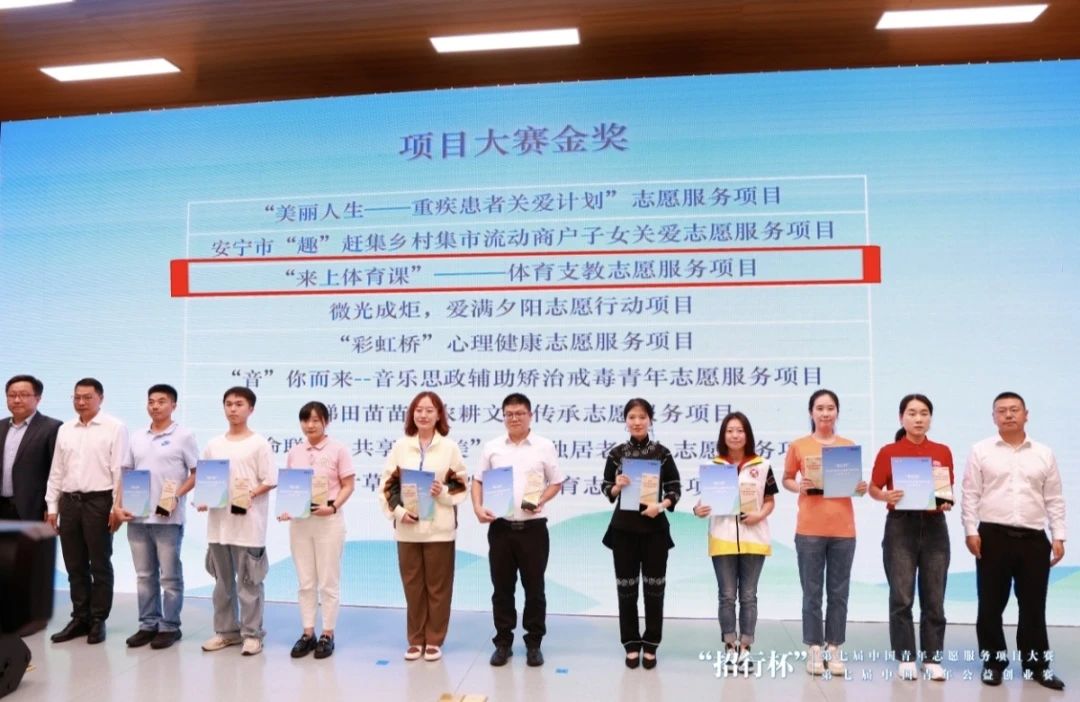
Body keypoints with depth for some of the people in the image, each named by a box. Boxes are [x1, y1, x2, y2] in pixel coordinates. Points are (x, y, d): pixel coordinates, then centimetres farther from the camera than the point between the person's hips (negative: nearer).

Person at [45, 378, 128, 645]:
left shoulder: (114, 428, -5)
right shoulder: (65, 430, 12)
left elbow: (119, 470, -8)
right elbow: (56, 471, 14)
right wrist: (52, 506, 9)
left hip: (99, 501, -5)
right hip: (69, 501, 5)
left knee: (100, 565, 3)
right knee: (75, 566, 11)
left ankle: (98, 620, 13)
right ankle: (80, 618, 22)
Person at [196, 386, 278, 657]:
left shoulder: (259, 443, -4)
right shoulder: (213, 445, 10)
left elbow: (270, 481, -7)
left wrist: (249, 495, -21)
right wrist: (203, 500, -5)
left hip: (248, 524, -5)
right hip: (218, 523, 5)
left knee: (248, 581, 1)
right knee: (222, 580, 14)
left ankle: (252, 634, 10)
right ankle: (226, 630, 26)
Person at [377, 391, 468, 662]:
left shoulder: (450, 447, 0)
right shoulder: (400, 446, 4)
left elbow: (462, 485, 3)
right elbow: (387, 485, 4)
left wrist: (444, 493, -15)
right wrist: (398, 511, -9)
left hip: (439, 528, -1)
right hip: (407, 528, 2)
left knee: (437, 586, 5)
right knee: (412, 586, 9)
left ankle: (434, 640, 19)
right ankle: (415, 640, 22)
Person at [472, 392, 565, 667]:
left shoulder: (545, 447, 0)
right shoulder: (492, 447, 5)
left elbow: (556, 483, 4)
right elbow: (478, 481, 10)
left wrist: (540, 501, -13)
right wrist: (478, 507, -6)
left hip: (533, 527, -1)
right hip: (500, 527, 2)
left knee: (534, 588, 7)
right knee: (502, 588, 9)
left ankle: (534, 643, 20)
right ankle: (503, 642, 21)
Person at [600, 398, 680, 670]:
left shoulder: (662, 452, -1)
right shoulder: (616, 453, 2)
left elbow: (675, 489, 0)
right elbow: (606, 489, 6)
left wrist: (661, 505, -19)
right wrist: (616, 487, -16)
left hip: (655, 527, -1)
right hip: (623, 527, 1)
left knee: (654, 587, 5)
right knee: (626, 587, 6)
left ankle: (651, 645, 18)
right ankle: (631, 645, 18)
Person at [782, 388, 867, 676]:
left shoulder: (849, 446, 6)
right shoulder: (798, 446, 1)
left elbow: (856, 482, 13)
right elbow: (786, 479, 9)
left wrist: (861, 488, -9)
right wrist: (799, 486, -12)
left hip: (843, 529, 2)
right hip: (809, 529, -2)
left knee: (839, 593, 7)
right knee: (812, 592, 3)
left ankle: (834, 649, 16)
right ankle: (814, 650, 12)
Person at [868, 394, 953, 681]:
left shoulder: (943, 452, 6)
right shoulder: (888, 452, -2)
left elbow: (948, 490, 12)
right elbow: (873, 489, 2)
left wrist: (947, 502, -9)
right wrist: (887, 496, -18)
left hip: (934, 526, 2)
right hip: (900, 527, -2)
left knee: (934, 598, 6)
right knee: (901, 597, 0)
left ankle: (932, 658, 17)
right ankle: (906, 658, 11)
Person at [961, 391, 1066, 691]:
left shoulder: (1044, 453, 9)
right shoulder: (981, 451, 2)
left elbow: (1054, 499, 10)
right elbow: (971, 495, 0)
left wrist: (1058, 537, 4)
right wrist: (971, 531, -7)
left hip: (1034, 539, 2)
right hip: (993, 536, -2)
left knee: (1033, 606, 8)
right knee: (990, 604, 4)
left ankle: (1036, 663, 20)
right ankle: (993, 661, 17)